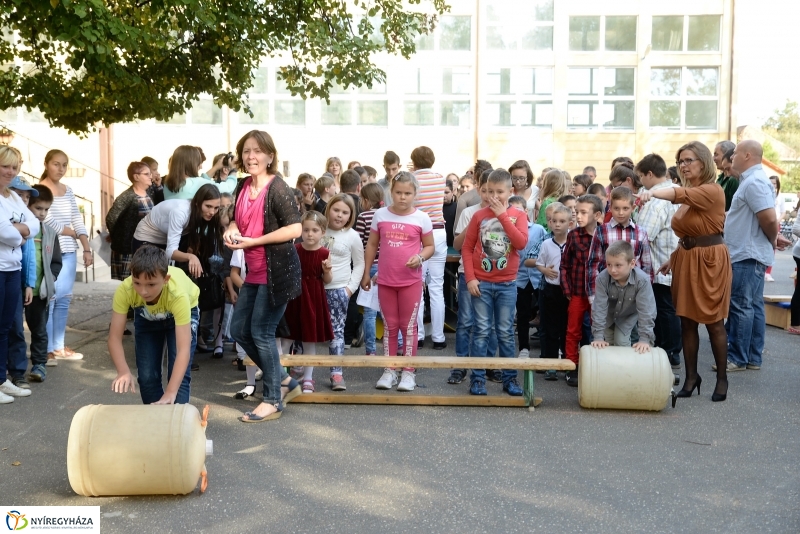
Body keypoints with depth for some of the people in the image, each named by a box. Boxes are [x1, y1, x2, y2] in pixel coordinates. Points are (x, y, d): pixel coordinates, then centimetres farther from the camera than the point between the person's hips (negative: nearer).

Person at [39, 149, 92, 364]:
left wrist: (87, 249, 6)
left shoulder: (68, 190, 12)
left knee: (64, 299, 9)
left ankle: (58, 346, 18)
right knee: (50, 298, -4)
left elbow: (78, 220, 11)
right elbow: (48, 222, -13)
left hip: (69, 251, 6)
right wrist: (71, 232, 0)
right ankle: (47, 348, 4)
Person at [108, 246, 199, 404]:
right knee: (147, 376, -3)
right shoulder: (124, 290, -37)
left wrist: (171, 393, -56)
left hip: (182, 312, -2)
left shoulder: (178, 294, -44)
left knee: (179, 376, -15)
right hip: (146, 316, 2)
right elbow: (114, 337, -33)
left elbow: (183, 349, -47)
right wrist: (124, 371, -52)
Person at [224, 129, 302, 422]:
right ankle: (285, 381, 27)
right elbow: (237, 219, 21)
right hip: (254, 272, 9)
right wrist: (231, 230, -2)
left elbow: (295, 228, -21)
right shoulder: (243, 187, 8)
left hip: (276, 271, -9)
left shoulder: (277, 188, -15)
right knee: (239, 330, 12)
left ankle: (273, 400, 13)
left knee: (261, 333, -4)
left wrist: (254, 241, -22)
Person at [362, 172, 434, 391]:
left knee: (408, 326, 5)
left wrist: (420, 257, -18)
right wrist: (366, 273, 8)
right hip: (385, 281, 2)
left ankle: (408, 372, 13)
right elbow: (372, 245, 9)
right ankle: (389, 370, 19)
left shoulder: (422, 218, -5)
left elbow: (430, 246, 3)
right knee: (390, 326, 11)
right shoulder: (380, 215, 1)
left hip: (411, 282, -2)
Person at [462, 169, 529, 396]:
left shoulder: (518, 215, 2)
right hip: (481, 283, 0)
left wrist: (502, 215, -15)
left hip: (507, 284, 0)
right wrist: (470, 278, -7)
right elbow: (467, 248, 2)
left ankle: (510, 378, 16)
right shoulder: (479, 215, 2)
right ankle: (477, 378, 9)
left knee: (506, 332, 7)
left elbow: (521, 243, -15)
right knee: (481, 331, 2)